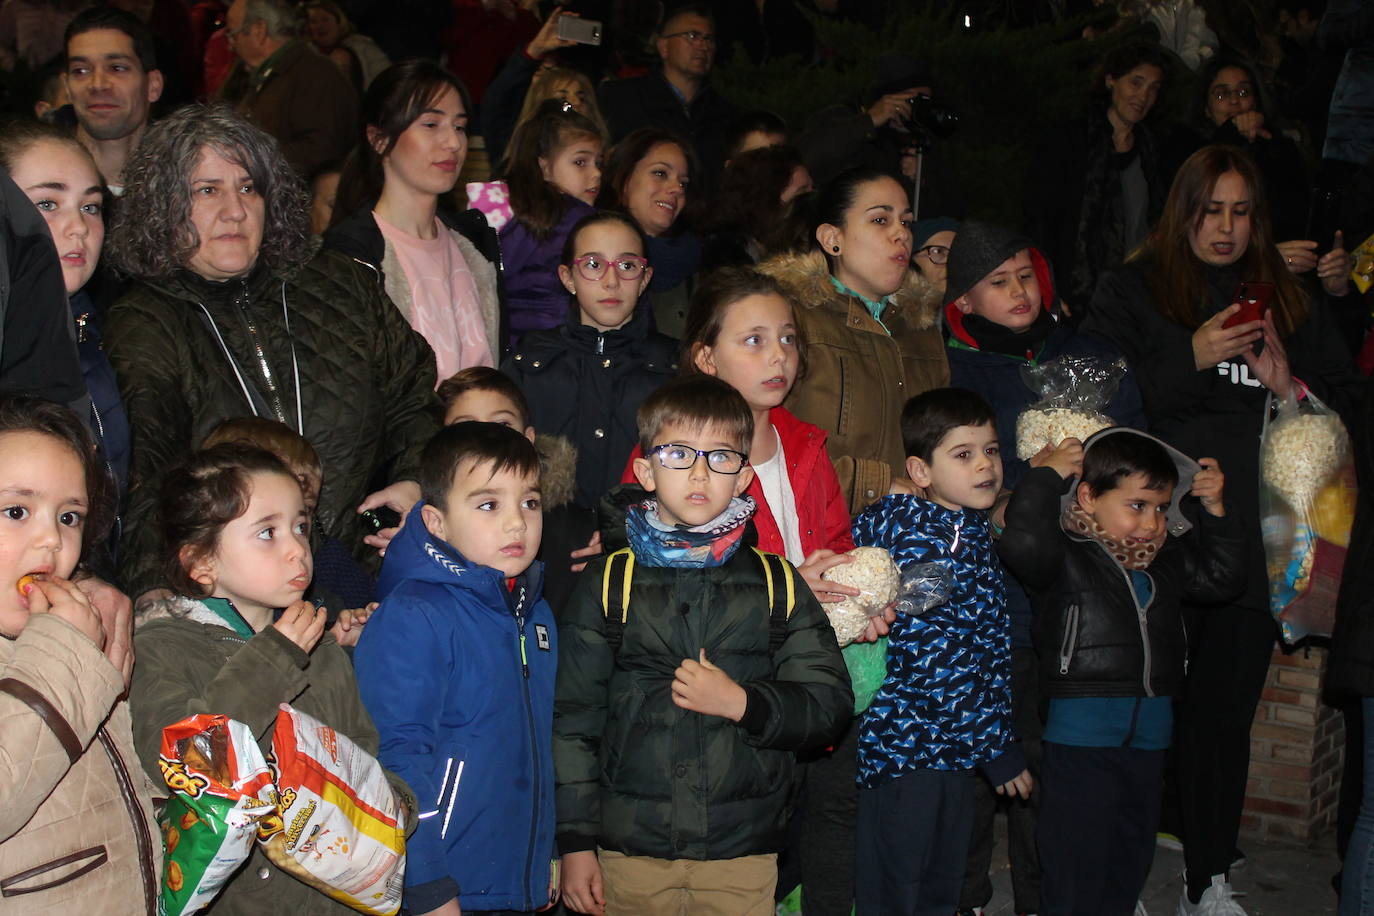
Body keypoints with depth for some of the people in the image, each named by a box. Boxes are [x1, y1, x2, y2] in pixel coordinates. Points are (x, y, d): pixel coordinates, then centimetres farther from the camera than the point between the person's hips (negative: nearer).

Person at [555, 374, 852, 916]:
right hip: (630, 853, -1)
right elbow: (573, 718, 2)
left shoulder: (777, 583, 6)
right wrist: (576, 841, -1)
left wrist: (743, 703, -14)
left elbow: (829, 704, 2)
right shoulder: (608, 582, 3)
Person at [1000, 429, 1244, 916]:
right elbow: (1022, 545, -30)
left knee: (1132, 858, 18)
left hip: (1150, 732, 7)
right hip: (1081, 733, -7)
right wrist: (1046, 475, -20)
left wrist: (1215, 510, 12)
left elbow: (1221, 578, 22)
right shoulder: (1065, 556, -11)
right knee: (1077, 861, -1)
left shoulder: (1166, 560, 11)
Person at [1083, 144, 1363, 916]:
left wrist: (1291, 387, -5)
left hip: (1256, 543, 3)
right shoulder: (1133, 293, 5)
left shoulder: (1293, 303, 15)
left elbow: (1350, 404, 14)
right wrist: (1192, 358, -16)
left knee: (1228, 714, 7)